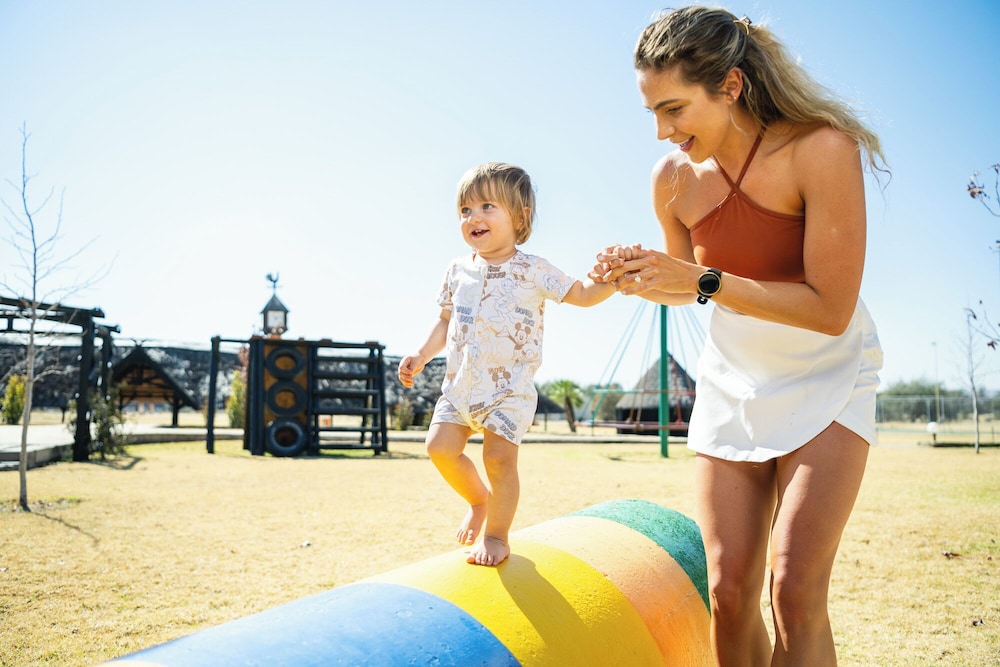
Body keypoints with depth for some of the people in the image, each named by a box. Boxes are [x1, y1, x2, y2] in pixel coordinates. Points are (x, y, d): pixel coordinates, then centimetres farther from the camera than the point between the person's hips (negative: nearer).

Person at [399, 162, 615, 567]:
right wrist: (421, 357, 9)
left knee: (499, 457, -11)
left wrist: (613, 278, -18)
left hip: (510, 388, -4)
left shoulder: (533, 271, -3)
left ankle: (496, 535, 11)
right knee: (441, 447, -7)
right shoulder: (458, 271, 10)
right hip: (460, 383, 4)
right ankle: (478, 499, 22)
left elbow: (584, 295, 1)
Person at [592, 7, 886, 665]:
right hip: (733, 383, 4)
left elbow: (831, 309, -23)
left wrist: (706, 282, -29)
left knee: (796, 587, -15)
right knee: (729, 591, 0)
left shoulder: (822, 149, -22)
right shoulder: (673, 177, -6)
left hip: (826, 379, -4)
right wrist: (642, 278, -10)